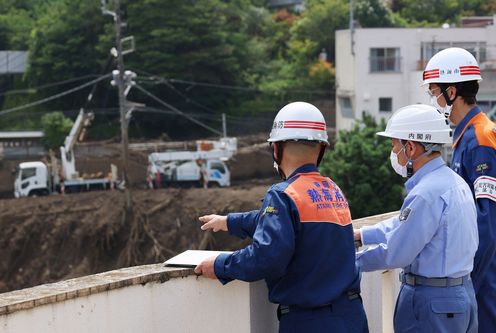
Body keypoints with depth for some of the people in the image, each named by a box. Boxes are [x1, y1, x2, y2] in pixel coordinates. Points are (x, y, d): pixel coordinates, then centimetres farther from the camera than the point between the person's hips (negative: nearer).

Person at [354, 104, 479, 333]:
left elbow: (395, 254, -18)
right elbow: (403, 224, 20)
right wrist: (359, 235, 21)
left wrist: (353, 261, -4)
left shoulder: (426, 194, -22)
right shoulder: (454, 181, 10)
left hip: (432, 304, -9)